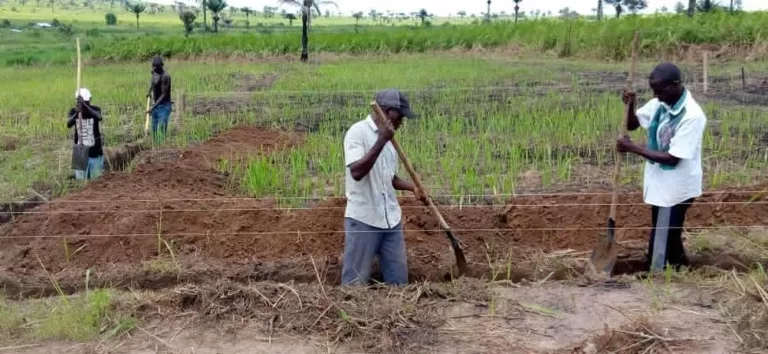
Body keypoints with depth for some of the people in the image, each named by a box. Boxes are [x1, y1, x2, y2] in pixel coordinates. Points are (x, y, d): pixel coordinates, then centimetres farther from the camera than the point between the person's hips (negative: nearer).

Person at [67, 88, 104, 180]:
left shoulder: (95, 109, -7)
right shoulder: (73, 111, -4)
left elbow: (99, 117, -31)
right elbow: (68, 125, -23)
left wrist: (85, 105, -45)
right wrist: (76, 113, -42)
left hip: (95, 153, -1)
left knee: (96, 179, 8)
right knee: (80, 179, 2)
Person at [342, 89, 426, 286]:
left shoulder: (389, 139, 13)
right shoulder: (358, 132, -10)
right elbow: (357, 172, -23)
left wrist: (413, 187, 4)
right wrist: (381, 141, -25)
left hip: (391, 219, 7)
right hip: (363, 219, -7)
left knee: (398, 278, 11)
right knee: (356, 280, 1)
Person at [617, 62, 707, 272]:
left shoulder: (692, 116, -25)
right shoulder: (659, 105, -1)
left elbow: (672, 158, -26)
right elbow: (632, 125, 12)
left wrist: (633, 148, -24)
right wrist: (631, 106, -9)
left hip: (675, 188, -8)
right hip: (660, 184, 8)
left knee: (661, 245, 1)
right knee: (669, 237, 24)